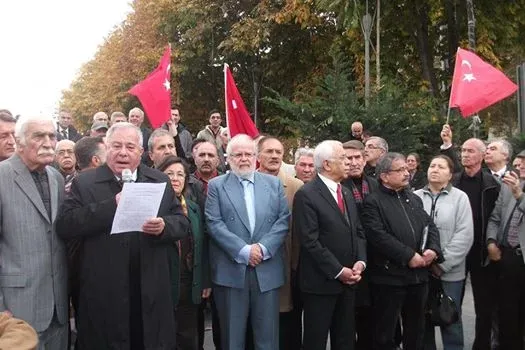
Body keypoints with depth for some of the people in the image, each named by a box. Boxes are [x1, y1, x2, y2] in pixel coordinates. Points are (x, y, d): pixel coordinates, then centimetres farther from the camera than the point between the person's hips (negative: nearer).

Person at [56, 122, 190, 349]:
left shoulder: (160, 181, 9)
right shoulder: (84, 183, 0)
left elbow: (181, 222, 8)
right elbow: (64, 226, -10)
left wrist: (164, 226, -15)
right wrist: (112, 204, -18)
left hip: (152, 292, 2)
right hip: (103, 293, -2)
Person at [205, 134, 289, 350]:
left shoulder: (274, 183, 10)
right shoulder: (216, 185, 4)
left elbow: (284, 220, 3)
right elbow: (214, 224, -6)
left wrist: (263, 248, -11)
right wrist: (243, 250, -14)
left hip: (267, 271, 2)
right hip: (231, 271, -1)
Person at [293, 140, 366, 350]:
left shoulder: (346, 193, 14)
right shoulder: (306, 195, -13)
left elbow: (358, 232, 14)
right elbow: (309, 241, -18)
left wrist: (360, 262, -3)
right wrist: (338, 271, -16)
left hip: (348, 280, 7)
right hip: (321, 282, -7)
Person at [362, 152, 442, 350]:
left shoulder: (414, 199, 15)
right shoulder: (373, 202, -9)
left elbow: (430, 226, 13)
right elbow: (379, 236, -20)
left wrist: (433, 249, -6)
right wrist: (409, 256, -19)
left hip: (418, 275, 7)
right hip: (389, 277, -7)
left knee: (416, 329, 19)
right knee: (385, 333, 6)